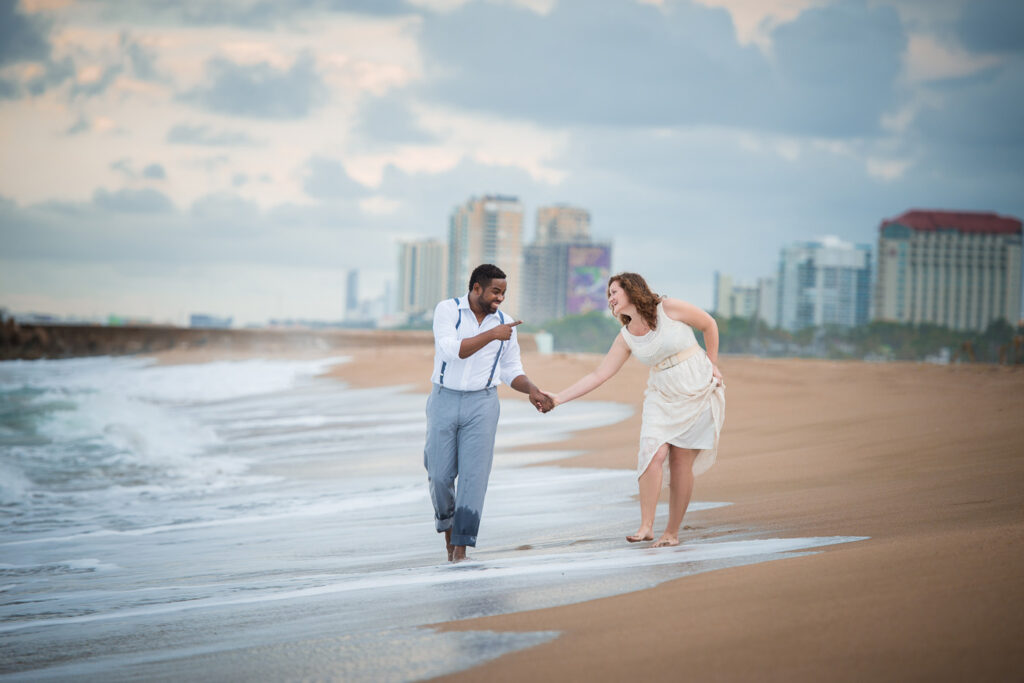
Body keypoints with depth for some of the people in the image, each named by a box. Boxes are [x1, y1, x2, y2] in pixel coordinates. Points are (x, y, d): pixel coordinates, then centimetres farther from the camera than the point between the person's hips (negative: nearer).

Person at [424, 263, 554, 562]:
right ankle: (448, 525, 30)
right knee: (440, 476, 1)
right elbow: (452, 350, -21)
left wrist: (534, 391, -8)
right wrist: (492, 335, -25)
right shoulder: (447, 310, -6)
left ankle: (460, 547, -7)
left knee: (473, 476, -9)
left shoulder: (505, 324, 3)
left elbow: (511, 372, 10)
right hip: (444, 400, -1)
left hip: (481, 403, 1)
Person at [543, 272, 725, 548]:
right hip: (663, 398, 3)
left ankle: (672, 532, 5)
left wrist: (712, 364, 4)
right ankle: (646, 526, -15)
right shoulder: (626, 337, 2)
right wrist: (558, 398, -2)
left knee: (682, 463, -4)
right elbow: (598, 376, 3)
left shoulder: (669, 308, -10)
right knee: (653, 452, -18)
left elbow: (709, 324, 4)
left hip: (697, 393, -3)